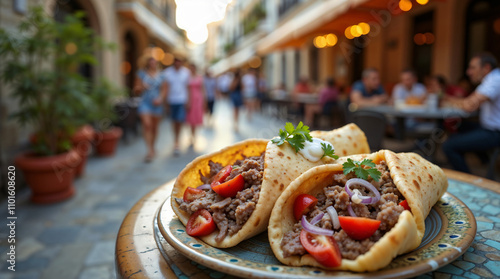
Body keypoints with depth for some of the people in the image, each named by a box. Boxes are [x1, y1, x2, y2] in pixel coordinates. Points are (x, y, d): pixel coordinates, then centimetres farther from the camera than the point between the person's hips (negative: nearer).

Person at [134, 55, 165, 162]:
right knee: (147, 125, -17)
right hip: (145, 102, -2)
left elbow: (163, 89, 11)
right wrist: (141, 87, -17)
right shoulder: (141, 74, 2)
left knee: (154, 127, 9)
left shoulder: (159, 75, 8)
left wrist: (160, 98, -8)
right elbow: (136, 91, 5)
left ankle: (152, 148, 29)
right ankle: (150, 151, -16)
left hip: (157, 104, 3)